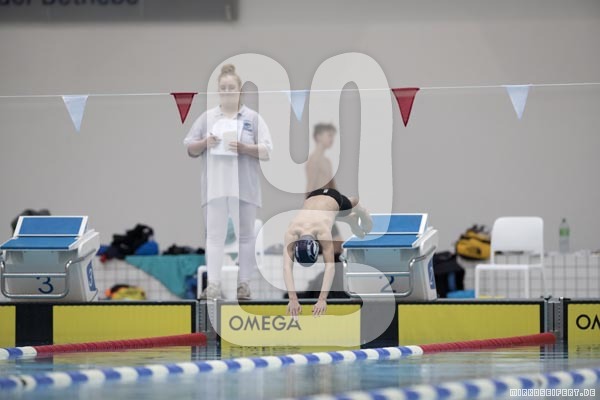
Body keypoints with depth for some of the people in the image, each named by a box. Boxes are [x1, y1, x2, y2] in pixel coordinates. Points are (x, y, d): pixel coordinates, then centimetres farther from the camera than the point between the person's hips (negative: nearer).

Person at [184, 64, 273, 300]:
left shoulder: (253, 118, 5)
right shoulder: (207, 118, 11)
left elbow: (267, 151, 0)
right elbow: (189, 148, 12)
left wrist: (244, 148, -16)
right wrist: (205, 143, -9)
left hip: (244, 188, -1)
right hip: (215, 186, 1)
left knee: (245, 235, 3)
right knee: (214, 235, -4)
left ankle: (244, 284, 9)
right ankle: (213, 284, -7)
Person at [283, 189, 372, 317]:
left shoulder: (322, 232, -48)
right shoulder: (291, 233, -43)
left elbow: (330, 266, -53)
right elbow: (287, 267, -50)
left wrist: (322, 299, -62)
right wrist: (293, 299, -62)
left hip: (334, 198, -2)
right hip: (313, 198, 2)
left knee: (355, 210, 34)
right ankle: (353, 219, 68)